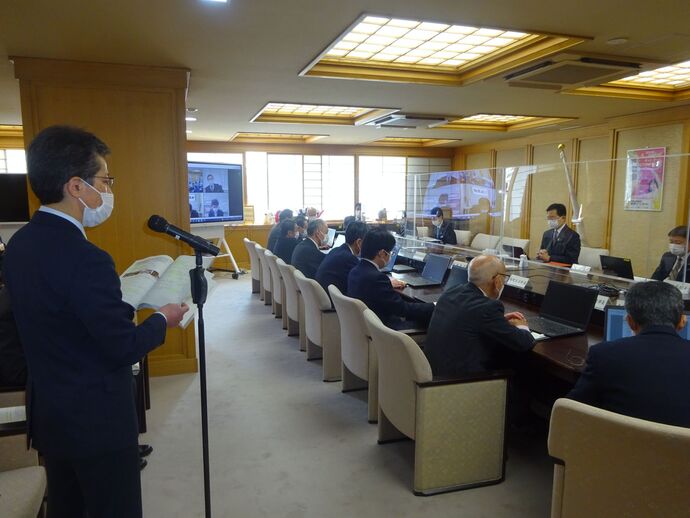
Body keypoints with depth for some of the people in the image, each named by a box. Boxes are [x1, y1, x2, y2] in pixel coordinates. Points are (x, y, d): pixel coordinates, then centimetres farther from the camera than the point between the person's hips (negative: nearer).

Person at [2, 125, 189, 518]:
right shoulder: (86, 259, -28)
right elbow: (124, 349, -21)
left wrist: (117, 287, 11)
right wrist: (163, 319, -5)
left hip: (49, 414, 8)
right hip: (96, 422, -8)